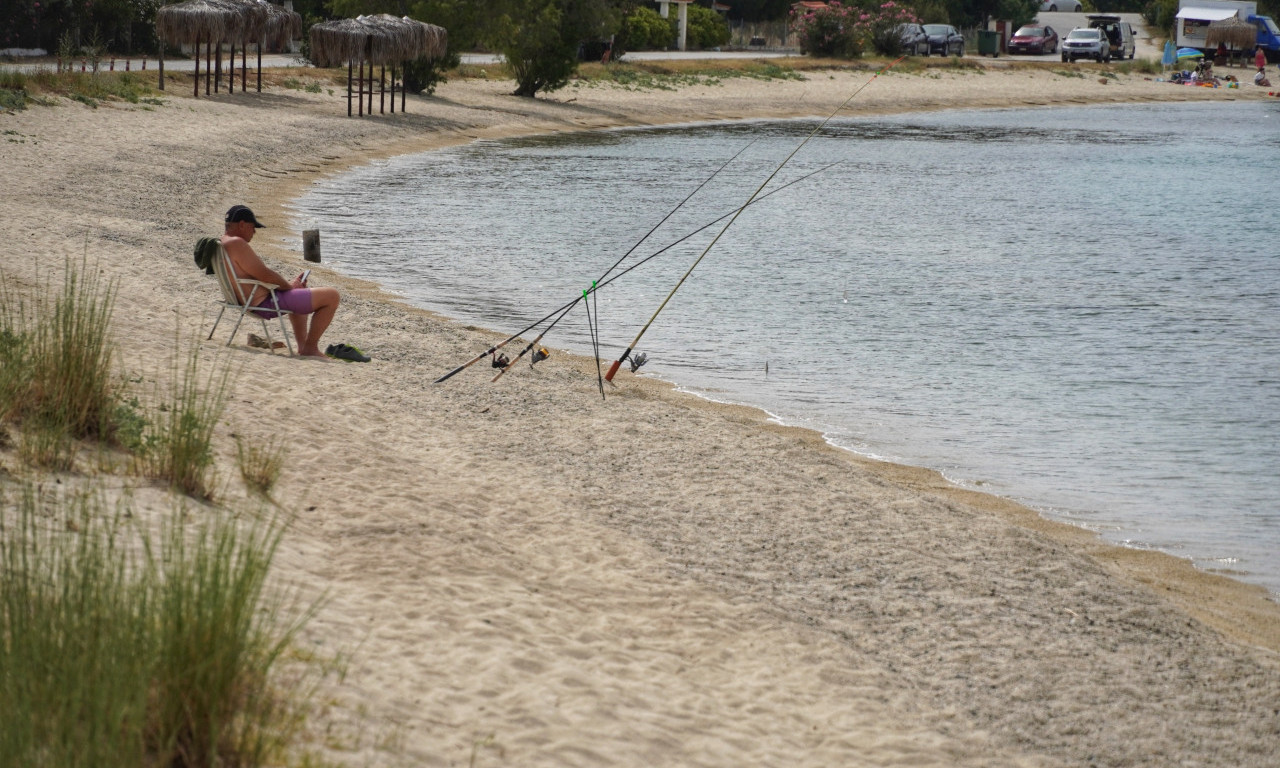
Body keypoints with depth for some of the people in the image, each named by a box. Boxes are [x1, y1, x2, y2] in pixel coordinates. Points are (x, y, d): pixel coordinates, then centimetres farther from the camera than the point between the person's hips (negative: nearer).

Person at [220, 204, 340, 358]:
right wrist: (288, 285, -5)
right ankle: (310, 348, 2)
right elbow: (264, 275, -23)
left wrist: (287, 283, 10)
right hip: (267, 303, -12)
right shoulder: (236, 243, -22)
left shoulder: (220, 243, 11)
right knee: (332, 296, -8)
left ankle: (302, 345, 36)